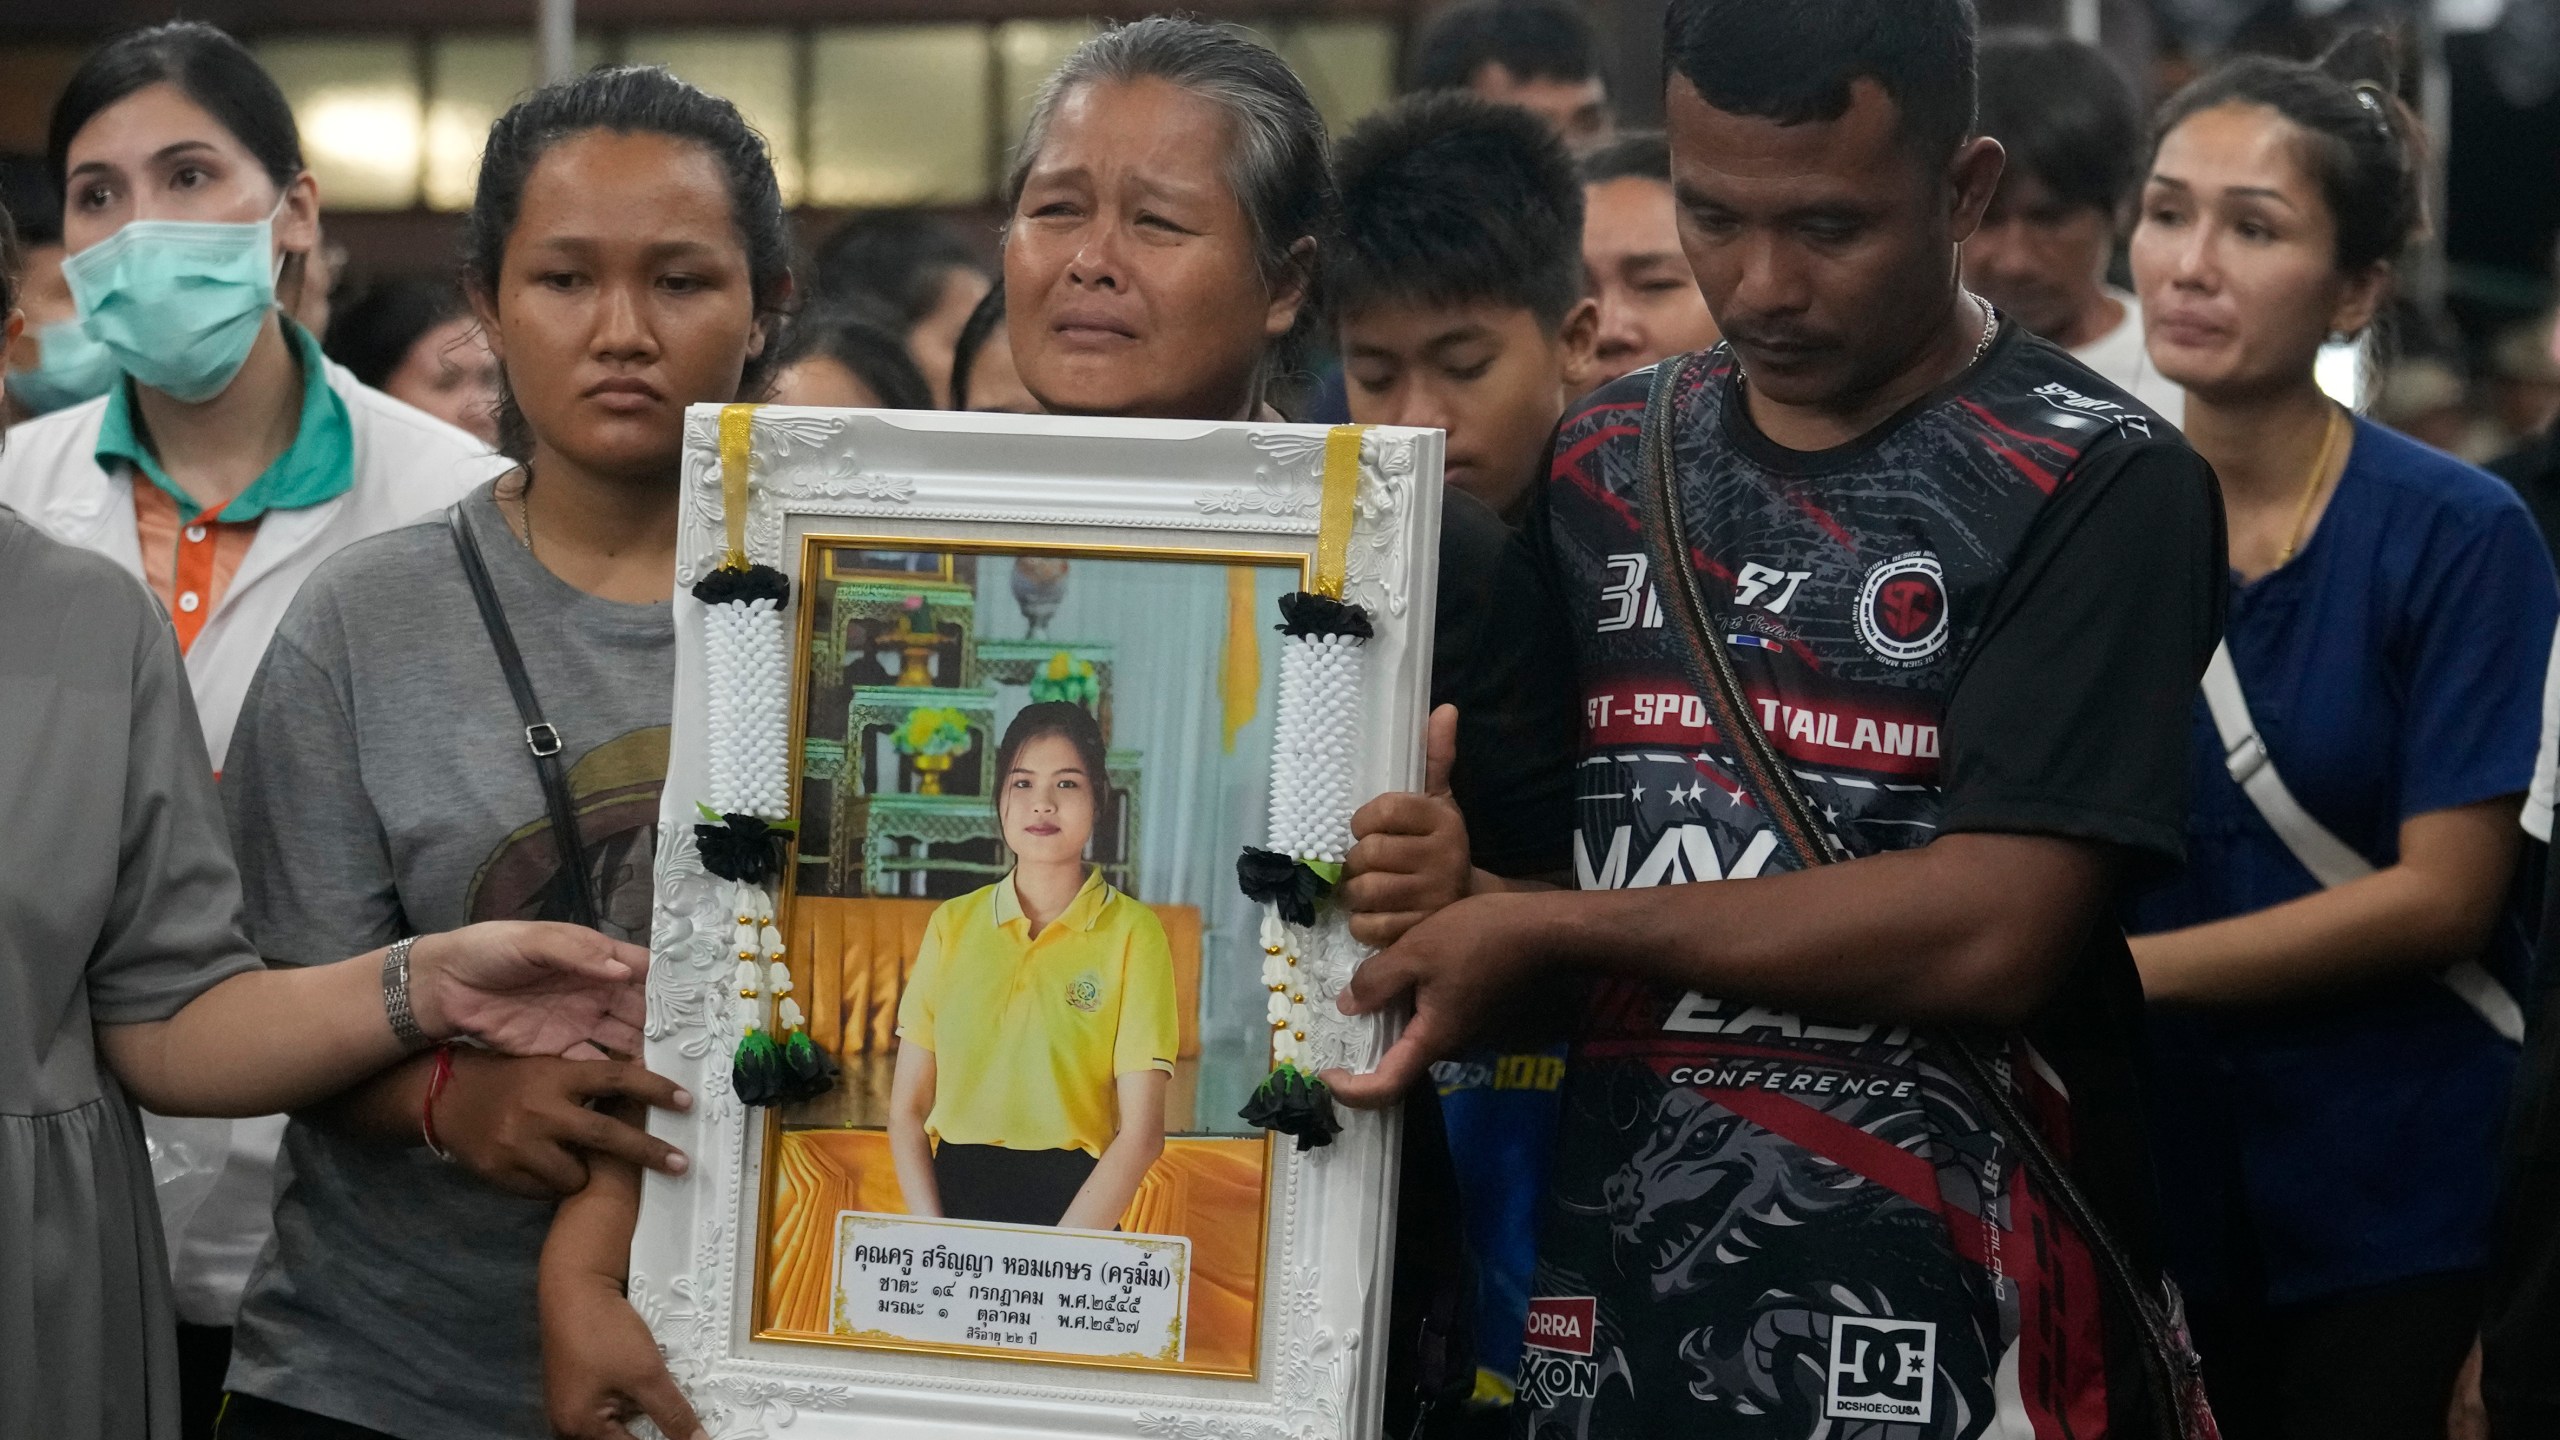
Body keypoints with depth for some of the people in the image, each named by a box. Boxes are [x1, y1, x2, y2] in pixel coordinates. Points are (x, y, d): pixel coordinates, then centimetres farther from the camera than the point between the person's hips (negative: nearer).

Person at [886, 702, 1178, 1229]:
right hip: (955, 1193, 2)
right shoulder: (953, 924, 7)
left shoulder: (1132, 932, -2)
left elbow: (1142, 1131, -6)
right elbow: (907, 1110, 7)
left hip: (1073, 1201, -2)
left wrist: (1055, 1258, -16)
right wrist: (935, 1244, -8)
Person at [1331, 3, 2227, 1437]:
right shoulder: (1604, 467, 9)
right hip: (1613, 1309, 5)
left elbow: (1994, 929, -18)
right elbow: (1555, 901, 12)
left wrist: (1537, 927, -13)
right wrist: (1455, 896, -11)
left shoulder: (2098, 486, -8)